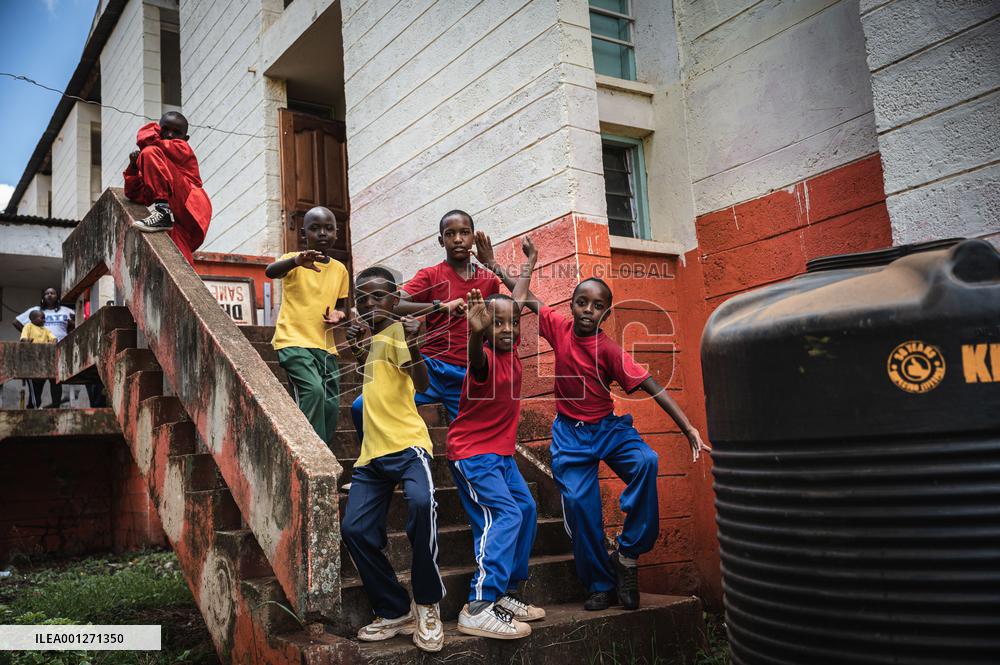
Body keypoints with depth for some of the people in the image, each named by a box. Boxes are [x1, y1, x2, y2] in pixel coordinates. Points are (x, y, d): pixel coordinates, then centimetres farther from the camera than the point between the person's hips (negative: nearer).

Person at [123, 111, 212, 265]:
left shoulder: (182, 147, 14)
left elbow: (148, 140, -5)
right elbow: (137, 196, 22)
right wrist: (134, 168, 8)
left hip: (191, 207, -7)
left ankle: (163, 212, -28)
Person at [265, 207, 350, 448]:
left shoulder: (340, 270, 11)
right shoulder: (294, 260, -4)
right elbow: (270, 271, -26)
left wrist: (339, 315, -3)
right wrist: (296, 261, -47)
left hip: (325, 346, 6)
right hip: (294, 341, -5)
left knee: (331, 407, 3)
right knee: (313, 389, -26)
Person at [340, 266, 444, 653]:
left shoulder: (399, 331, -6)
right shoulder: (368, 335, 16)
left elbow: (422, 384, -21)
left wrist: (415, 349, -43)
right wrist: (356, 341, 16)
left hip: (407, 443, -8)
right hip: (372, 450, 8)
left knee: (420, 502, -33)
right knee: (355, 529, -6)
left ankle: (427, 606, -15)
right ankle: (395, 613, 9)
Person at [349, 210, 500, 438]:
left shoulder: (489, 281, 11)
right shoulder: (430, 275, 3)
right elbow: (396, 306, -14)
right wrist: (441, 306, -22)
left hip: (469, 376, 2)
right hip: (431, 366, -2)